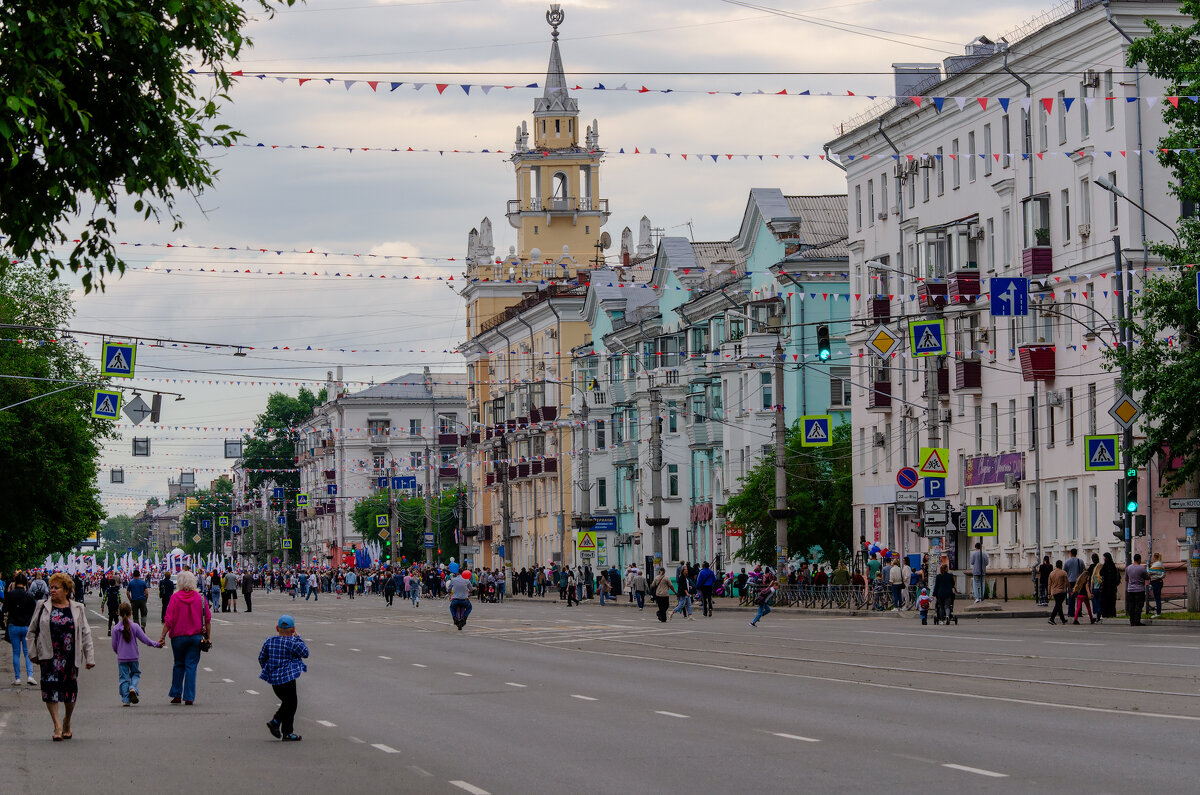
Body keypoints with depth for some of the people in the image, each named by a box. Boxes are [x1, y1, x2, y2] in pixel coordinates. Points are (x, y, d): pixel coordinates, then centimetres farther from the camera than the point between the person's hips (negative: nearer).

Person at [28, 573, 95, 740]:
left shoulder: (77, 609, 7)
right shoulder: (43, 607, 6)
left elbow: (85, 634, 8)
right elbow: (32, 630, 11)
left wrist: (89, 657, 3)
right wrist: (33, 653, 5)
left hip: (70, 656, 1)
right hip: (49, 655, -1)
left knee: (70, 690, 5)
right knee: (51, 688, -11)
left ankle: (67, 721, 28)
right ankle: (57, 726, -8)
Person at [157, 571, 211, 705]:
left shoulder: (175, 597, -8)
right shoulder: (200, 598, -1)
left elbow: (169, 620, -10)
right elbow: (208, 619, 2)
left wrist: (163, 636, -2)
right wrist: (208, 637, 11)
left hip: (178, 637, -1)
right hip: (196, 637, 1)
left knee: (179, 665, 15)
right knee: (191, 666, 3)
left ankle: (176, 695, 16)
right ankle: (189, 698, -1)